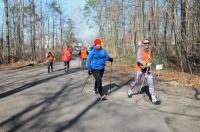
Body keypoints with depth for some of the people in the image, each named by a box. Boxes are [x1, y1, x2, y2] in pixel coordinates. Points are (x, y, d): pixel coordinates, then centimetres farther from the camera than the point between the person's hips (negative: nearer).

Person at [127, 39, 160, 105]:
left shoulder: (149, 50, 3)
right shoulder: (140, 50, -15)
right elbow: (139, 59, -31)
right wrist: (145, 63, -46)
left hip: (147, 69, 4)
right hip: (139, 68, -4)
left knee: (150, 82, -8)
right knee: (136, 81, 13)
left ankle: (153, 99, -7)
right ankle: (130, 90, 44)